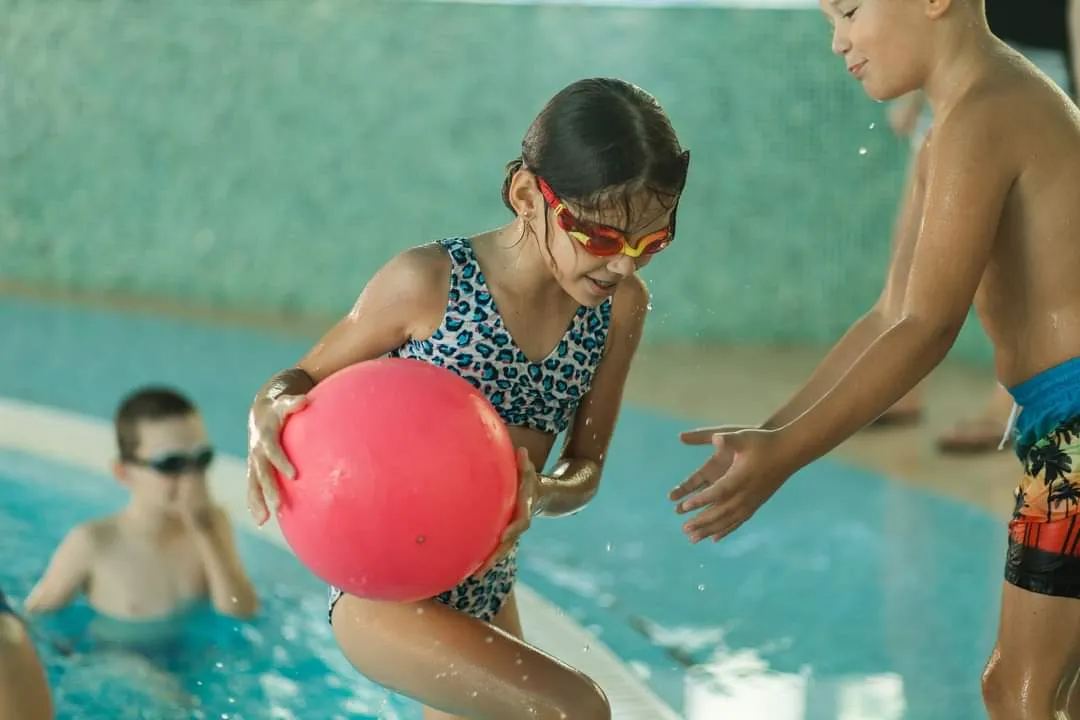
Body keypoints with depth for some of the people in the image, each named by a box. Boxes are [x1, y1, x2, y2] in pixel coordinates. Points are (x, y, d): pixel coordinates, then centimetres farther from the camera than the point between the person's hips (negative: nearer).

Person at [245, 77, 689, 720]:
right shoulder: (429, 283, -17)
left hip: (489, 595, 7)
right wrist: (270, 414, -29)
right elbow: (302, 381, -4)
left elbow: (586, 467, 1)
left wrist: (541, 496, -23)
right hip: (387, 593, -7)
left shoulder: (622, 306, -3)